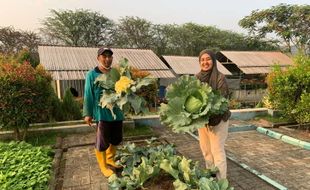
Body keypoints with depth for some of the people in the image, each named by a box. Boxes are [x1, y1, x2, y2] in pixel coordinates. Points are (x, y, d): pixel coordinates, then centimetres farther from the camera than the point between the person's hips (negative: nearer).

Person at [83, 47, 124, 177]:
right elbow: (88, 95, -6)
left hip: (117, 112, 5)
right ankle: (103, 166, 25)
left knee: (116, 139, 18)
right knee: (102, 142, 5)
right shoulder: (92, 74, -6)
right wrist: (87, 113, -7)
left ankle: (110, 159, 41)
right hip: (102, 114, -5)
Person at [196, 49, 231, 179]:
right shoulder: (197, 77, 3)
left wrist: (211, 116, -29)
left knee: (217, 150, 1)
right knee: (205, 149, 17)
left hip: (217, 119, -6)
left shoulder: (220, 78, -15)